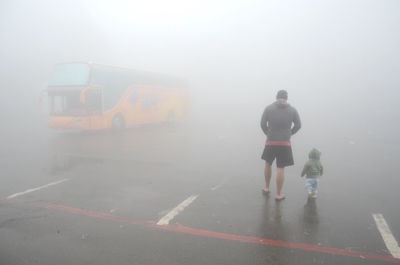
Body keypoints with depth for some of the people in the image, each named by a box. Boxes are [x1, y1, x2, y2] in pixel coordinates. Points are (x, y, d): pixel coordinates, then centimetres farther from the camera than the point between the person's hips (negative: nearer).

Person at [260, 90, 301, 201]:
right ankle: (278, 194, 12)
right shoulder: (292, 110, 2)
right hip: (285, 143, -1)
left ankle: (267, 188, 31)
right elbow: (298, 125, 1)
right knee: (280, 168, 5)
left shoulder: (268, 108, 0)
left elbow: (263, 124, -3)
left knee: (268, 164, 23)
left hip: (271, 142, 1)